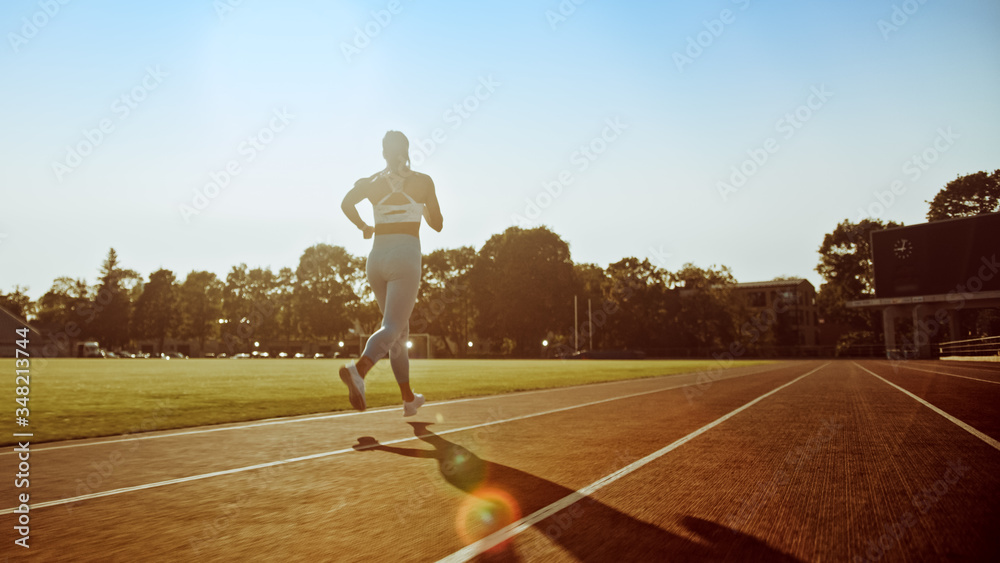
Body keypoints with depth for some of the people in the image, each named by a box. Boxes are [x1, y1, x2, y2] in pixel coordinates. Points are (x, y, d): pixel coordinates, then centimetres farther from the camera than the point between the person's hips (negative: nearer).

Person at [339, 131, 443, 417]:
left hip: (376, 258, 4)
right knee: (392, 327, -13)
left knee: (400, 328, 16)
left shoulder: (373, 182, 10)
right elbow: (437, 224, 11)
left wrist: (363, 227, 10)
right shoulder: (423, 181, 5)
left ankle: (408, 398, 22)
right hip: (405, 258, -4)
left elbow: (346, 203, -7)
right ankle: (358, 369, -43)